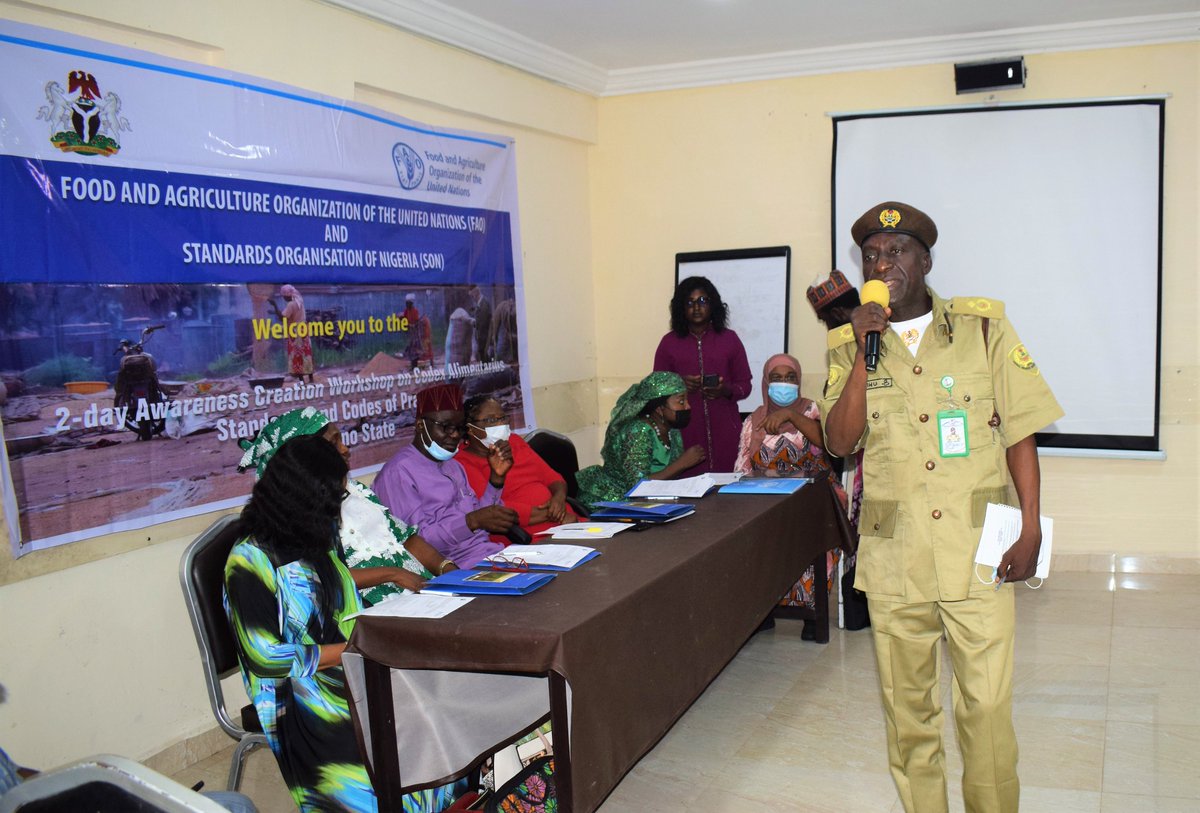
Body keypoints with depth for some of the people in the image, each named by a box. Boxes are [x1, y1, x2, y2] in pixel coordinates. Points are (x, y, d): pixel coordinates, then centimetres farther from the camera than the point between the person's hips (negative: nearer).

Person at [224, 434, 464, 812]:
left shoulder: (314, 542, 13)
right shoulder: (250, 561, -11)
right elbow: (268, 657, -15)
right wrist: (352, 649, -11)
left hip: (345, 667, 8)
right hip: (297, 692, -8)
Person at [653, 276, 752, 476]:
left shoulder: (729, 339, 8)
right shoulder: (669, 342, 7)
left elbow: (745, 385, 9)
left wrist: (727, 390, -12)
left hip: (724, 430, 1)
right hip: (685, 430, 0)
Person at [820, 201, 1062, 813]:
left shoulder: (982, 327, 1)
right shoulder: (849, 345, 5)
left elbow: (1020, 431, 2)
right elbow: (840, 443, -4)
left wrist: (1031, 529, -4)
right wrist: (864, 351, -12)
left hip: (977, 551, -1)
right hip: (893, 556, 2)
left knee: (986, 705, 0)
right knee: (906, 705, 12)